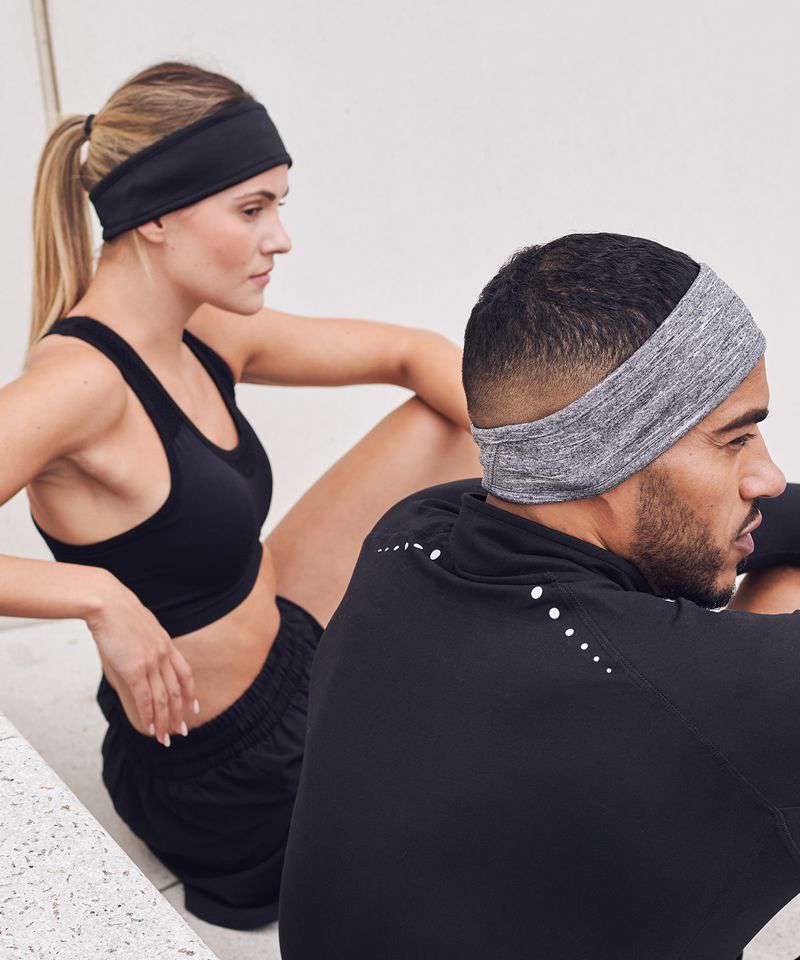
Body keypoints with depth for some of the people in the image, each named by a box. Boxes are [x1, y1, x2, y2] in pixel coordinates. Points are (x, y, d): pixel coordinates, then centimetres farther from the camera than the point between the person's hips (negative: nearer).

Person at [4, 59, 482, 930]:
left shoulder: (204, 339, -4)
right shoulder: (82, 379, -29)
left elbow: (409, 353, 2)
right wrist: (98, 596, -38)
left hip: (281, 650, 8)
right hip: (227, 777, -8)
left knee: (451, 426, 7)